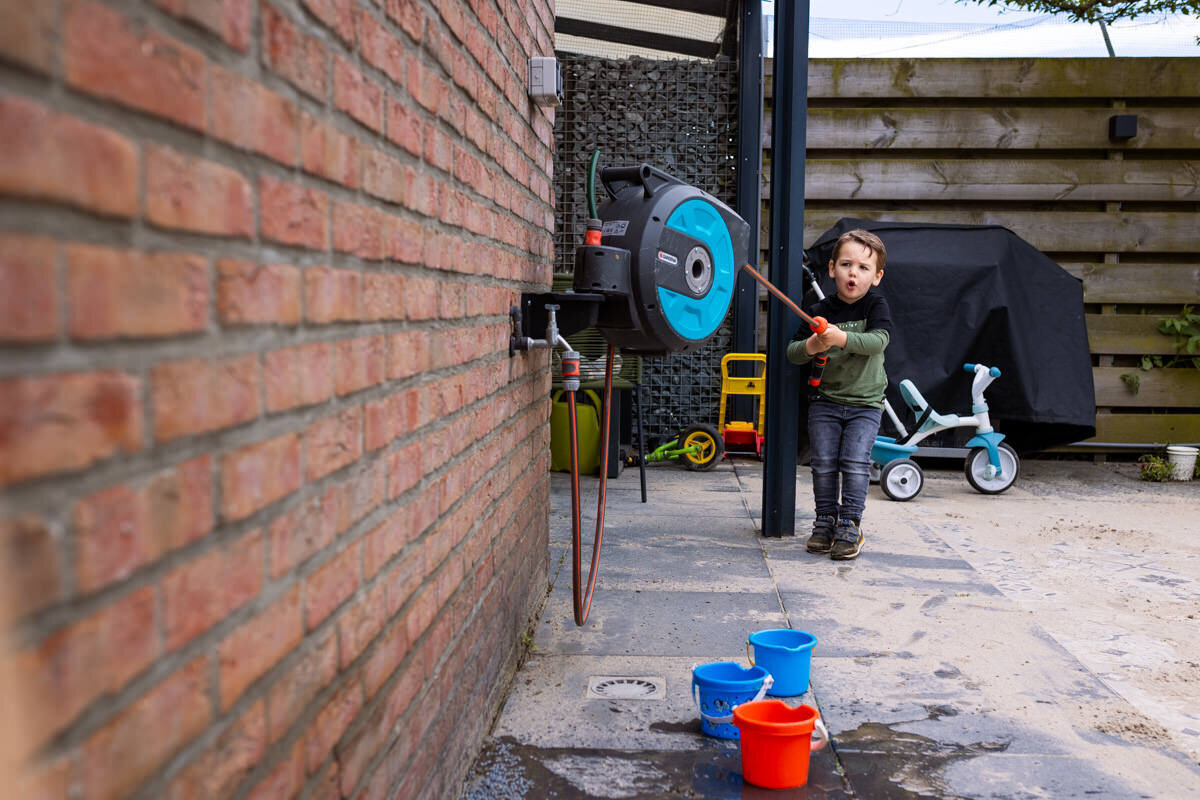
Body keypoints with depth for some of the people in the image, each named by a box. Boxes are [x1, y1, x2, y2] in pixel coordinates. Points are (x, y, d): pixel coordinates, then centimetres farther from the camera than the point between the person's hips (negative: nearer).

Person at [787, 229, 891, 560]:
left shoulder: (876, 305, -6)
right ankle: (825, 521, 15)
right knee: (824, 462, 1)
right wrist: (810, 346, -24)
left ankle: (850, 526, 1)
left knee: (855, 461, -9)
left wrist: (841, 337, -36)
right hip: (825, 400, 2)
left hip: (865, 403, -2)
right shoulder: (820, 312, -3)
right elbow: (792, 352, -2)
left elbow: (879, 340, -23)